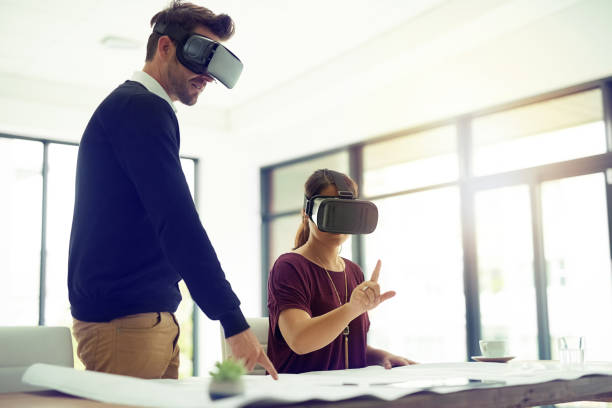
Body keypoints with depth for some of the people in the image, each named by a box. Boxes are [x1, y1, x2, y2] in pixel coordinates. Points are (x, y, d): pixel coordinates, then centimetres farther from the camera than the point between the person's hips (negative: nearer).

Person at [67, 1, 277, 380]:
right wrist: (234, 320, -22)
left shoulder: (135, 107, 21)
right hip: (124, 321, -10)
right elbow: (178, 223, -21)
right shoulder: (141, 108, -11)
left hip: (149, 316, 10)